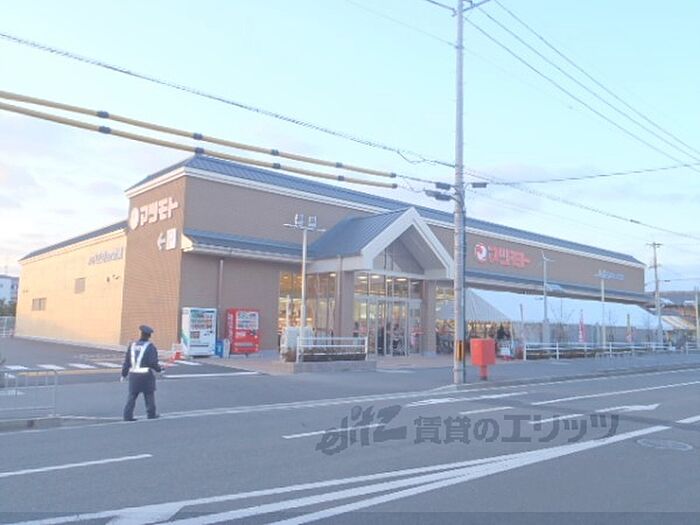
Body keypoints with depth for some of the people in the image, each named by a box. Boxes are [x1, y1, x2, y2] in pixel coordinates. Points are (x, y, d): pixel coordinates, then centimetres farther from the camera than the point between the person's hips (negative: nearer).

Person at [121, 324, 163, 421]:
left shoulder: (132, 345, 6)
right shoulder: (150, 347, -9)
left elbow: (126, 361, 7)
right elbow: (153, 363, -15)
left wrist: (124, 374, 14)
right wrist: (160, 368, 3)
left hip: (133, 374, 4)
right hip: (146, 374, -4)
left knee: (132, 395, 8)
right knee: (149, 395, 10)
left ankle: (128, 415, 4)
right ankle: (151, 414, 18)